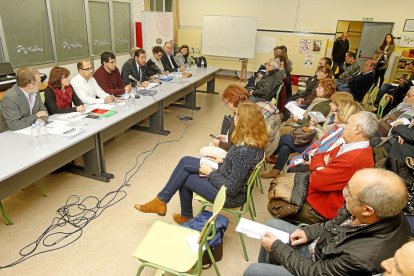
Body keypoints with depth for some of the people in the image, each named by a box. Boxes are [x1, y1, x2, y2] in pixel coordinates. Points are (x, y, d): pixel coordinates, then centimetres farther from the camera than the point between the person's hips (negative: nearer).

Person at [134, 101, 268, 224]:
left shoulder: (244, 151, -33)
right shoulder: (256, 141, -6)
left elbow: (232, 189, -27)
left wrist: (210, 173, -15)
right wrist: (223, 160, 2)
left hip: (231, 196, -8)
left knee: (184, 178, 1)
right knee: (185, 162, 7)